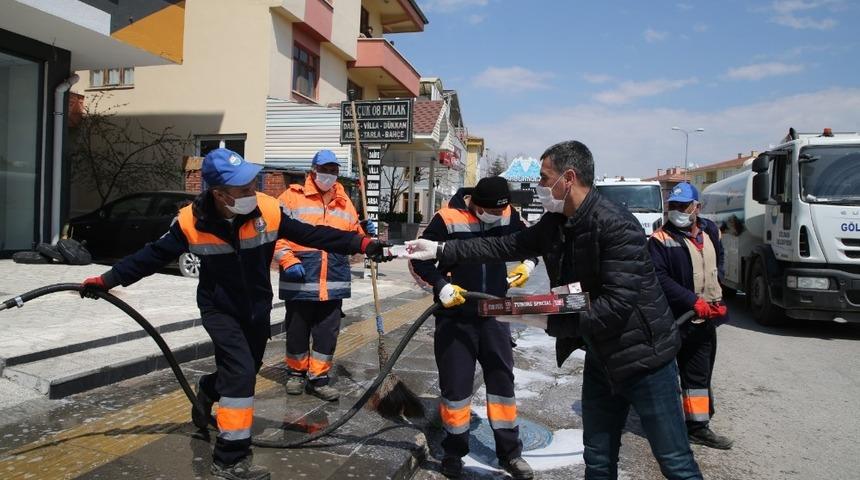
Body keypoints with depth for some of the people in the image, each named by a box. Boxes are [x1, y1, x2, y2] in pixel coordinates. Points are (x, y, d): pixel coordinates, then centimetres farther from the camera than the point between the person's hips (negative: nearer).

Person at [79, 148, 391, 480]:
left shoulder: (268, 210, -19)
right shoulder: (191, 221, -21)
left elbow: (311, 234, -13)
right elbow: (154, 255, -7)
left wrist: (362, 244, -18)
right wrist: (108, 279, -9)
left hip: (258, 307, 4)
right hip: (219, 309, -3)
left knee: (246, 371, 18)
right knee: (241, 372, -17)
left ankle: (207, 391, 53)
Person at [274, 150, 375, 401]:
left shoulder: (345, 203, 14)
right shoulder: (293, 197, -1)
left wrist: (364, 233, -2)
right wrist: (288, 261, -15)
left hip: (333, 281, 4)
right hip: (300, 280, -3)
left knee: (328, 331, 7)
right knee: (297, 329, 9)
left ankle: (318, 377, 20)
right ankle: (296, 372, 29)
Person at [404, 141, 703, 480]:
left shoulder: (617, 225, -23)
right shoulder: (555, 224, 2)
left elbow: (617, 304, -28)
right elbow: (504, 246, 8)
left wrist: (551, 321, -21)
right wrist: (440, 250, 6)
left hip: (643, 356, -7)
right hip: (601, 355, 8)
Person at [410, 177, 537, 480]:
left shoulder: (508, 216, -3)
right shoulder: (448, 219, -17)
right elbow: (420, 258, -13)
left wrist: (528, 263, -3)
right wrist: (441, 286, -26)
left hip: (494, 313, 4)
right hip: (455, 316, -4)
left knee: (502, 378, 10)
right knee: (455, 383, 4)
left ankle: (510, 453, 24)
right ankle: (454, 451, 24)